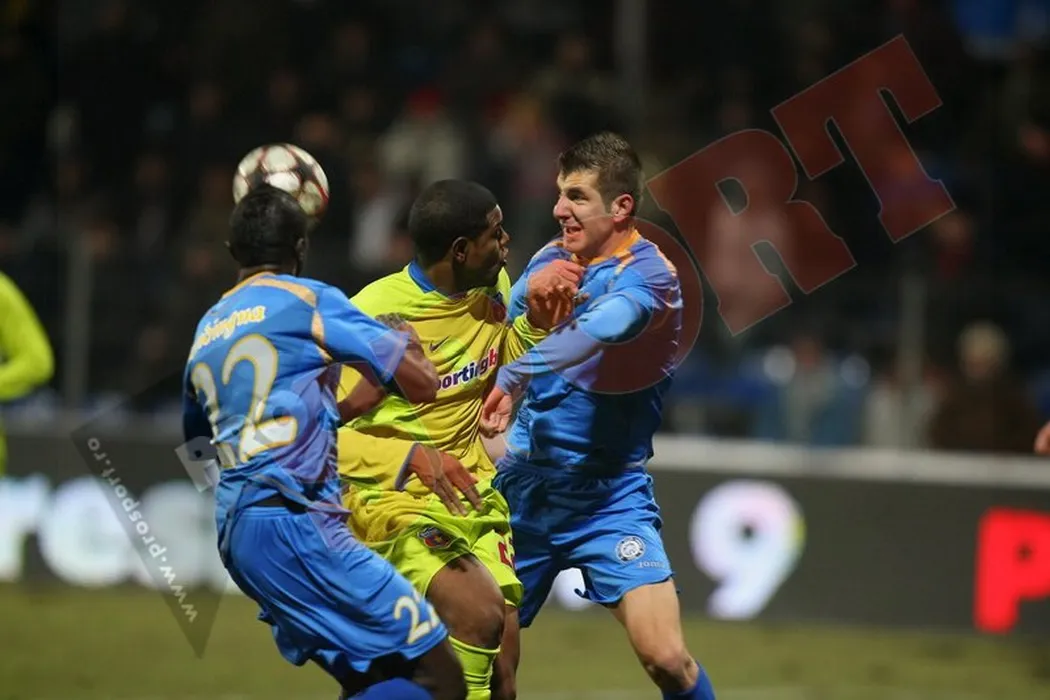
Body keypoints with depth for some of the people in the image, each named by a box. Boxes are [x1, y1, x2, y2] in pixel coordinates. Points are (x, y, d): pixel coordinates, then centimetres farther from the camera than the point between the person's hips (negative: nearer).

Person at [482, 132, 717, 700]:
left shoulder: (648, 274, -15)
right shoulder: (550, 260, 5)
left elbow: (601, 329, -37)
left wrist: (516, 376, -49)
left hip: (608, 495, -5)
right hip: (525, 483, 5)